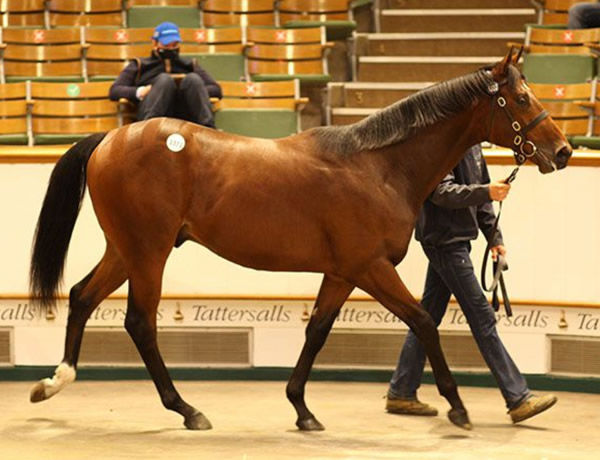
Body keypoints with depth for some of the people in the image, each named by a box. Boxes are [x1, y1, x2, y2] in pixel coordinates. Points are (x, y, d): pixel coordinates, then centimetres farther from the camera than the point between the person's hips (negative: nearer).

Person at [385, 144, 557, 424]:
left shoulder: (471, 144, 14)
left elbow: (480, 197, 21)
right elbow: (442, 192, -25)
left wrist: (493, 237, 16)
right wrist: (485, 191, -37)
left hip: (456, 241, 10)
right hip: (444, 241, -10)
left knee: (428, 316, 13)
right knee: (482, 318, -8)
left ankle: (401, 393, 20)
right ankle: (518, 399, -7)